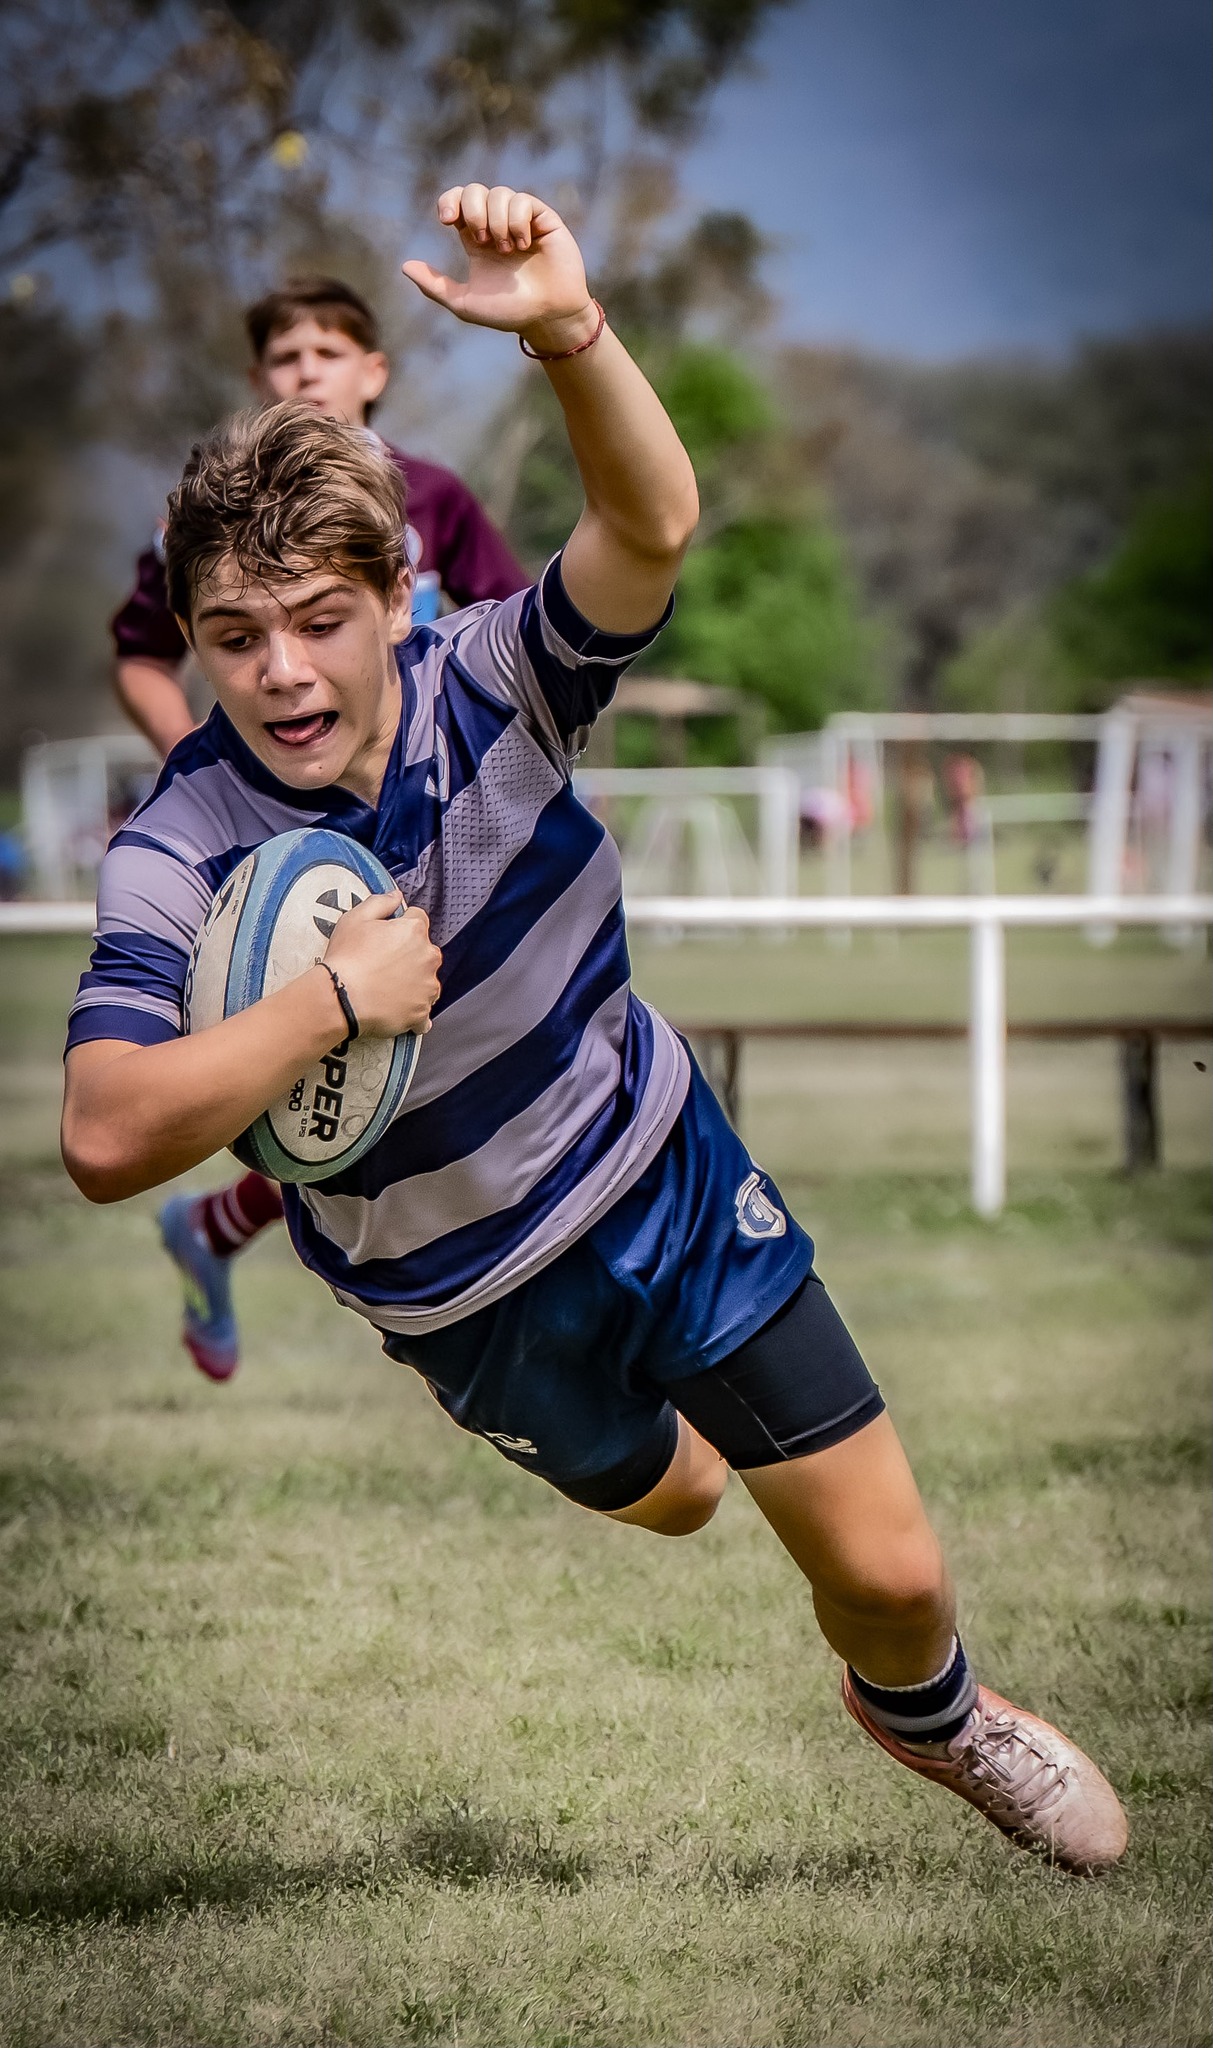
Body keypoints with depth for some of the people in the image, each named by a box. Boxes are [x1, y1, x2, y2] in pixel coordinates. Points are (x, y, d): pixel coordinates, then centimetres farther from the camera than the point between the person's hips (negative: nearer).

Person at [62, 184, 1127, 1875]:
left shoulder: (489, 681, -18)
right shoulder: (177, 861, -24)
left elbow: (653, 525, -38)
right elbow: (106, 1137, -37)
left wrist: (569, 331, -57)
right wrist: (339, 994, -39)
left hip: (664, 1163, 1)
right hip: (475, 1289, -1)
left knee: (889, 1569, 2)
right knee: (660, 1497, 27)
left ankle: (923, 1710, 39)